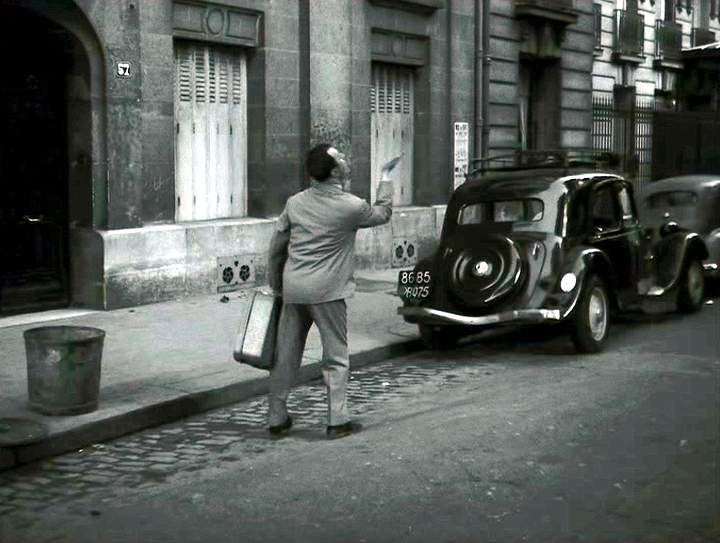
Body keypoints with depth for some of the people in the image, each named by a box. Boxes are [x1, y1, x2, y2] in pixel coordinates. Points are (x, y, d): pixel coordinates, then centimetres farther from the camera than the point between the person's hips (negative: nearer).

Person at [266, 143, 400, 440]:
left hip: (293, 289, 5)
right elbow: (383, 213, 11)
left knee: (286, 355, 11)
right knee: (336, 357, 6)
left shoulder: (295, 203, 5)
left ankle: (276, 418, 19)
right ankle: (337, 420, 6)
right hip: (326, 292, -5)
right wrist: (385, 178, 24)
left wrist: (276, 285, 21)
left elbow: (276, 248, 9)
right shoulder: (351, 206, -9)